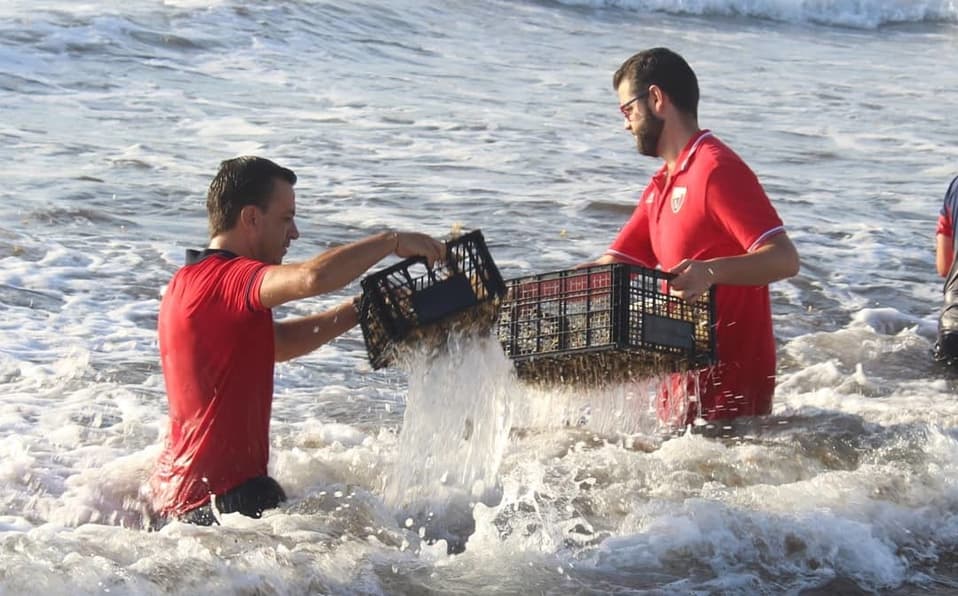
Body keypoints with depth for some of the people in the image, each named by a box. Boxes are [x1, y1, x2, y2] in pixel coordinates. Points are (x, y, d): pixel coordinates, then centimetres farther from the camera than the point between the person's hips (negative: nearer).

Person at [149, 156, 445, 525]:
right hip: (222, 495, -10)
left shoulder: (190, 280, 15)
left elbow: (277, 343, 23)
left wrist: (358, 311, 12)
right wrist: (392, 241, -19)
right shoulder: (226, 278, -17)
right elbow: (313, 277, -35)